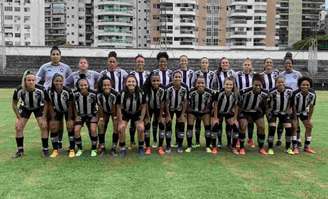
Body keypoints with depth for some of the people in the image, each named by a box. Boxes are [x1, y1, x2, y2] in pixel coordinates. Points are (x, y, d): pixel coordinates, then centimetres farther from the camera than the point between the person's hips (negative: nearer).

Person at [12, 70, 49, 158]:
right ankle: (20, 150, 14)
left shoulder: (41, 90, -33)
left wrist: (43, 117, -16)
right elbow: (14, 104, -11)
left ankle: (45, 149, 3)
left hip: (39, 108, -1)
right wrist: (19, 117, -11)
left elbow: (46, 103, -15)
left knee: (44, 126, -13)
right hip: (25, 108, 1)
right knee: (18, 127, -4)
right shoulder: (19, 90, -30)